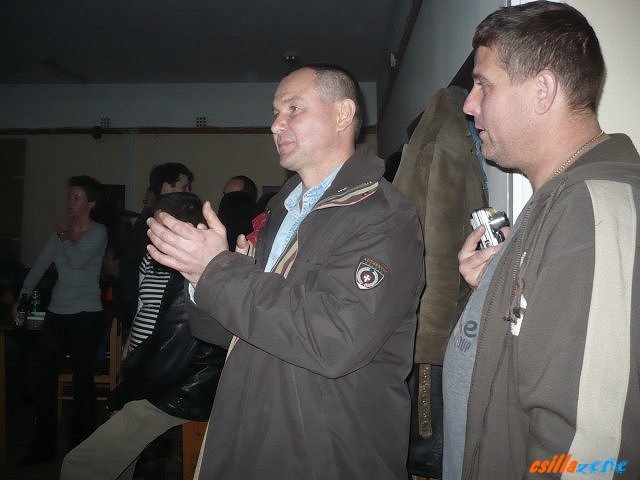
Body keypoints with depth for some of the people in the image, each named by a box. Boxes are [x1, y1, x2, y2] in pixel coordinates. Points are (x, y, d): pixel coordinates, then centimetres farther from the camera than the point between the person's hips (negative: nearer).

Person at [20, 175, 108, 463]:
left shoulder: (98, 232, -4)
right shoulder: (62, 231, 11)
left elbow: (78, 260, -18)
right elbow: (40, 265, 10)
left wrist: (66, 238, -1)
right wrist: (23, 296, 4)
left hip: (86, 316, -5)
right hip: (56, 314, 5)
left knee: (83, 379, 2)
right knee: (46, 378, 5)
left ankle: (81, 443, 15)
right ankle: (44, 445, 18)